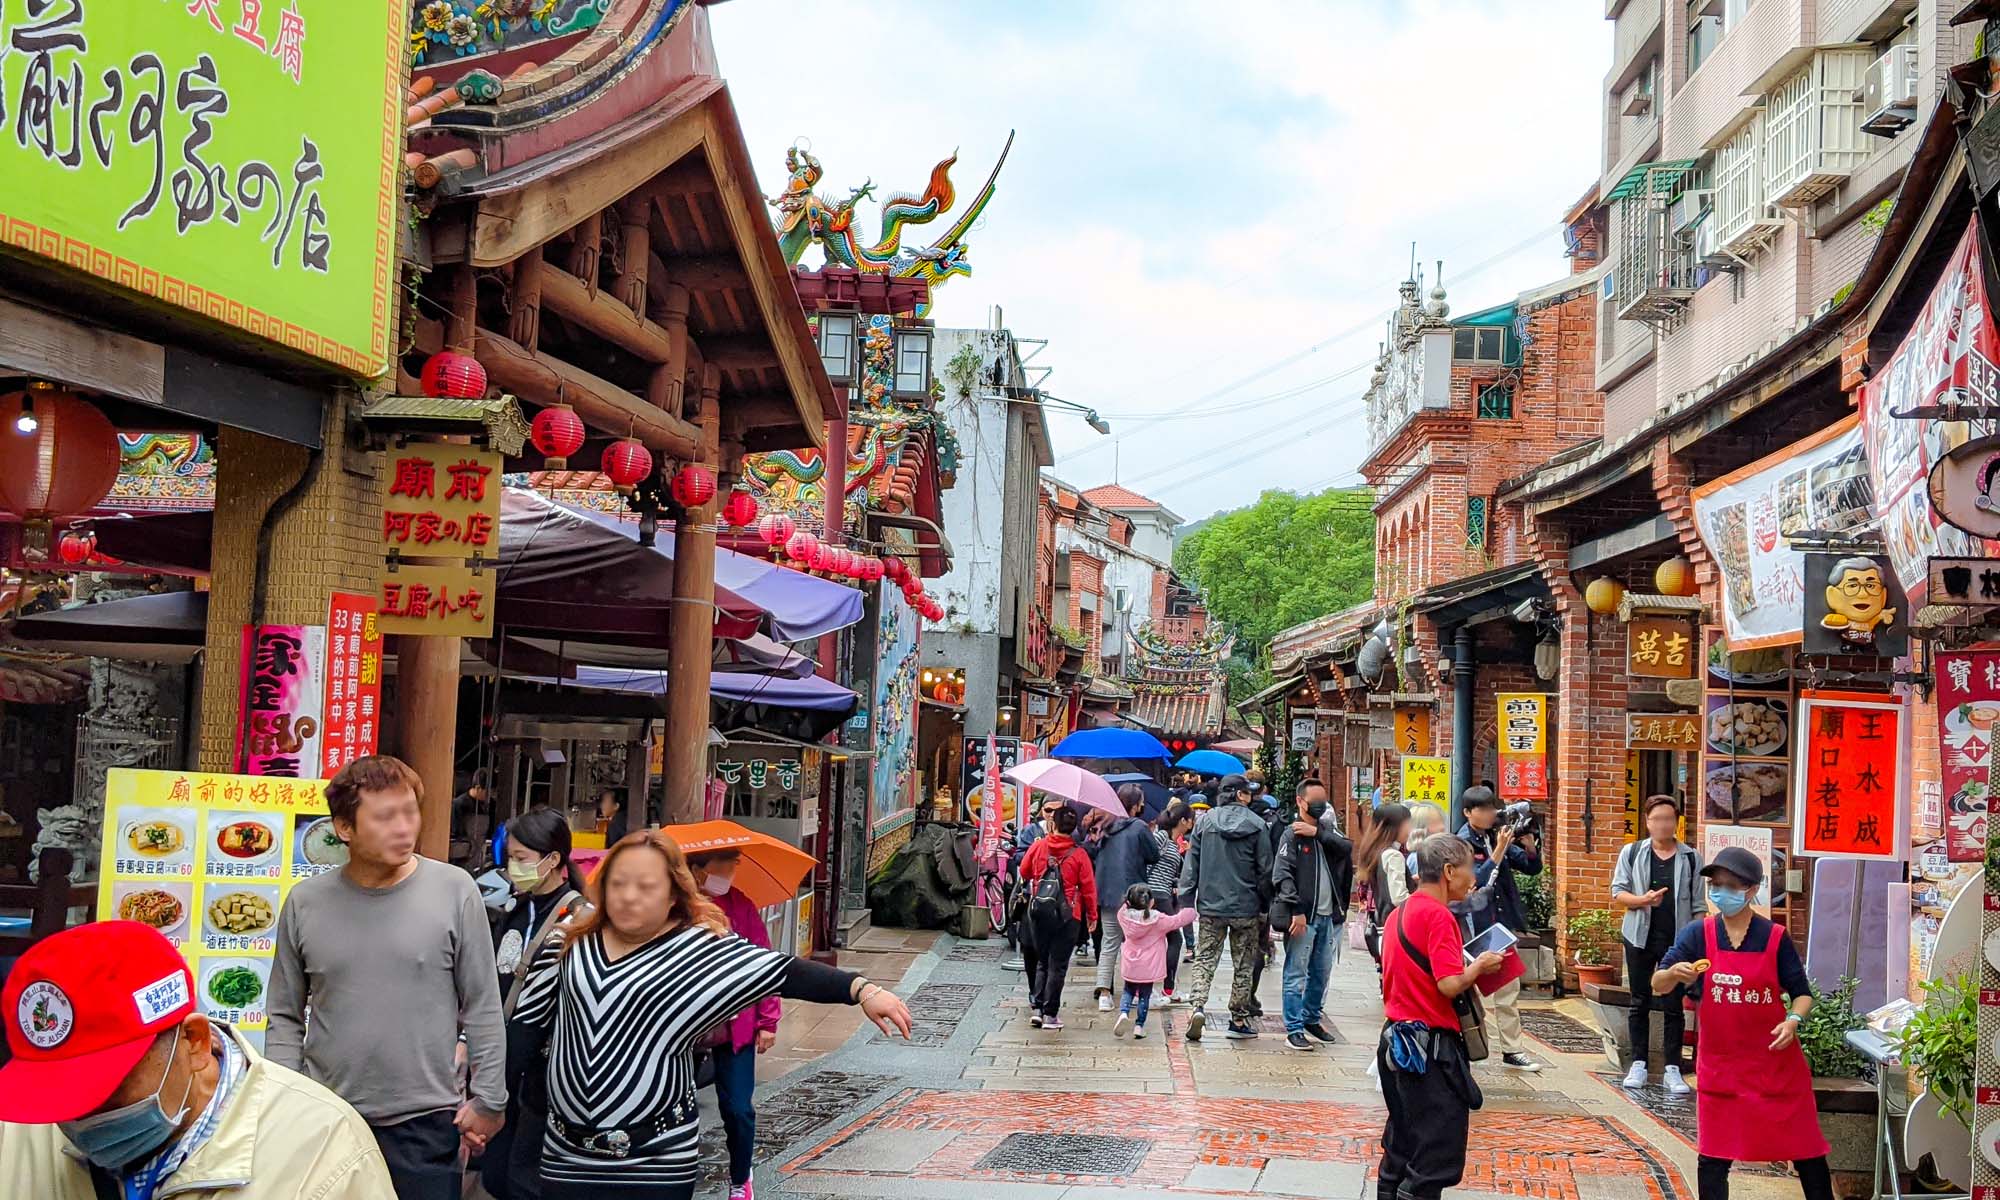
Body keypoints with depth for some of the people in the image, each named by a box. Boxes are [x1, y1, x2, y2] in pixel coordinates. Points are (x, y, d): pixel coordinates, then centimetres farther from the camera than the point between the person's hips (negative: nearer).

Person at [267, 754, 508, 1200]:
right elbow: (284, 1016, 9)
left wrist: (487, 1099, -1)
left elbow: (482, 1008, -1)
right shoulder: (305, 902, 1)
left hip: (425, 1125, -2)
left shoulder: (454, 891, -5)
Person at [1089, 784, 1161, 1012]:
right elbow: (1155, 856, -3)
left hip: (1106, 893, 5)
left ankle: (1104, 993, -2)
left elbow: (1095, 858, 12)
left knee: (1109, 943, 7)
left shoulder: (1107, 826, 7)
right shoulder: (1139, 827, -10)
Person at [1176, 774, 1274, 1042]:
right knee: (1243, 965, 9)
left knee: (1204, 960, 7)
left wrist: (1185, 897, 3)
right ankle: (1239, 1020, 13)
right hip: (1246, 907, -1)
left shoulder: (1205, 821, 1)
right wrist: (1264, 906, 7)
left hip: (1211, 906, 1)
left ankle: (1198, 1006, -14)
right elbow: (1265, 869, -2)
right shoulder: (1256, 825, -5)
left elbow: (1191, 862, 0)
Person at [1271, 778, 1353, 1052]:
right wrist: (1296, 910, -18)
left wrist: (1317, 832, -14)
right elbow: (1282, 875, -12)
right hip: (1302, 916, -6)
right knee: (1296, 973, -4)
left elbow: (1347, 847, -6)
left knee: (1322, 972, 14)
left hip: (1329, 916, 6)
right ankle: (1294, 1029, -1)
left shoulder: (1328, 831, 14)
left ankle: (1312, 1019, 27)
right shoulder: (1292, 834, -5)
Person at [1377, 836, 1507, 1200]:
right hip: (1432, 1046, -9)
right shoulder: (1438, 915, -16)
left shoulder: (1400, 913, 12)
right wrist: (1479, 965, -6)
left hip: (1396, 1039, 10)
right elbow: (1450, 984, -23)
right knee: (1438, 1156, -4)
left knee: (1401, 1148, 16)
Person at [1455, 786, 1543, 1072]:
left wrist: (1529, 847, -10)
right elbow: (1477, 881, -22)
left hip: (1503, 925, 6)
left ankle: (1512, 1051, 20)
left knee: (1509, 992, 12)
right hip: (1475, 928, -6)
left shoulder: (1499, 837, 7)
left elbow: (1533, 868, 9)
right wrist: (1499, 851, -26)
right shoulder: (1462, 843, -10)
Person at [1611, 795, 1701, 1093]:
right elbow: (1617, 893, 2)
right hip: (1640, 938, 1)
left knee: (1673, 1005, 2)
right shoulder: (1632, 853, 2)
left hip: (1677, 940, -1)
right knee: (1640, 1003, 8)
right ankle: (1638, 1064, 17)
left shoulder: (1691, 858, 2)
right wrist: (1643, 900, -17)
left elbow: (1698, 904, 4)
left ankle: (1672, 1069, 8)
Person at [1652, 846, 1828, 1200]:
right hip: (1719, 1063, 1)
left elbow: (1802, 993, 3)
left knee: (1805, 1147, 5)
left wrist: (1793, 1020, -18)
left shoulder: (1775, 938, -3)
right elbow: (1657, 986, -5)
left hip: (1776, 1061, -1)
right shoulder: (1697, 935, -2)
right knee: (1712, 1156, 4)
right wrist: (1674, 973, -27)